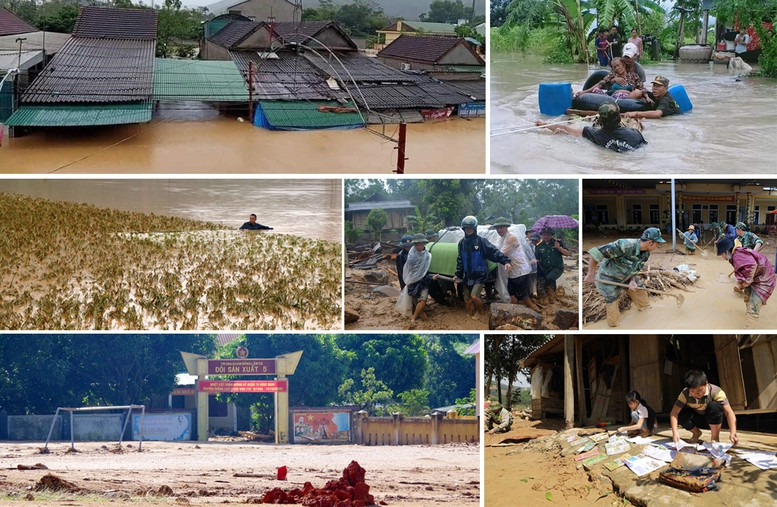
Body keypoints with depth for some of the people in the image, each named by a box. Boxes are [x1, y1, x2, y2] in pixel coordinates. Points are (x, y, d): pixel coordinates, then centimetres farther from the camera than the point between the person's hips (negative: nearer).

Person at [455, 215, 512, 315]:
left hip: (479, 276, -5)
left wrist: (506, 261, -30)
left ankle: (481, 313, 9)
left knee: (474, 296, -17)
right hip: (467, 277, 5)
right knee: (467, 299, 6)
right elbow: (460, 261, 15)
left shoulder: (481, 241, -7)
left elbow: (494, 252, -17)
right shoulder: (462, 243, 7)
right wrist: (458, 275, 13)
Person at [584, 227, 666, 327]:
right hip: (608, 279, -7)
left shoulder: (646, 254, -11)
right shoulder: (625, 246, -37)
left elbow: (635, 269, 4)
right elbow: (596, 252, -36)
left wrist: (632, 281, -17)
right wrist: (591, 274, -28)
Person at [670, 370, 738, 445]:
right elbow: (674, 412, -25)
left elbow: (729, 412, -34)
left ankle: (715, 437, -15)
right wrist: (674, 431, -41)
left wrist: (732, 433, -48)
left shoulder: (716, 392, -28)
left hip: (713, 420, -3)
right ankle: (696, 433, 4)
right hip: (697, 419, 3)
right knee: (680, 414, -28)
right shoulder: (685, 394, -21)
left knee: (714, 405, -35)